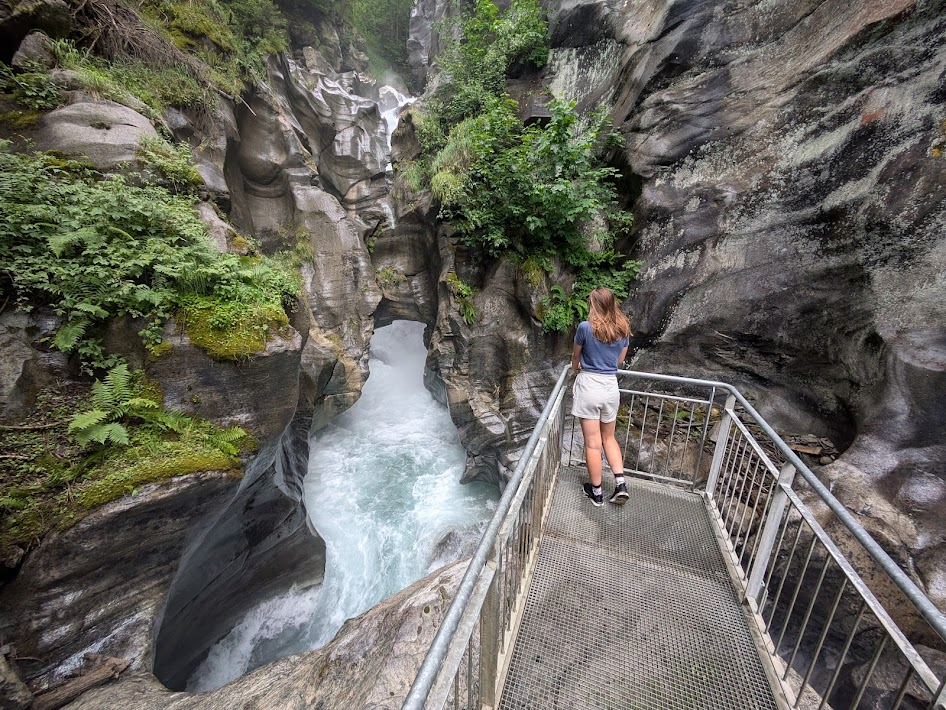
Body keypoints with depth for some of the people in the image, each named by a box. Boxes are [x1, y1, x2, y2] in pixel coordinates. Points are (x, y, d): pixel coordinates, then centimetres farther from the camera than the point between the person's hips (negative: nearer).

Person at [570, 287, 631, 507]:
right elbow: (619, 360, 15)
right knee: (609, 438, 23)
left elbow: (575, 357, 4)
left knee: (592, 443, 6)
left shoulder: (585, 327, -12)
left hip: (588, 386, -4)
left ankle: (596, 492, 20)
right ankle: (620, 483, 16)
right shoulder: (623, 330, 3)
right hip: (611, 386, 5)